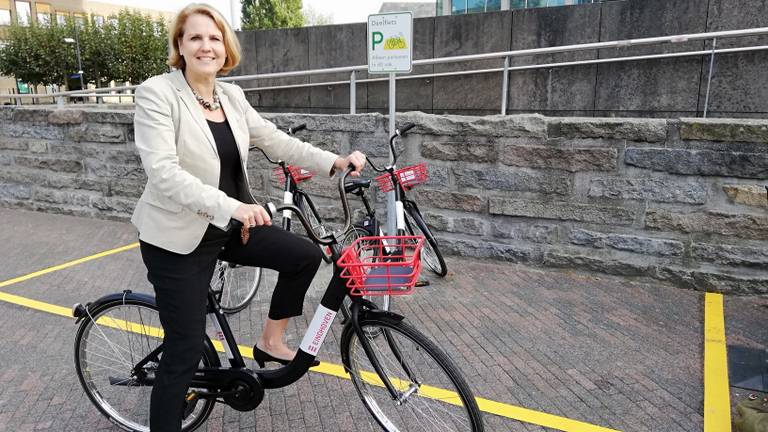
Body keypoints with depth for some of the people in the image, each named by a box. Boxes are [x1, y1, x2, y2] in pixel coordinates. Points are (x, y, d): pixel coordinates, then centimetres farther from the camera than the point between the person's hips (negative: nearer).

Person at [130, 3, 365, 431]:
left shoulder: (231, 95, 5)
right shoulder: (157, 93, -15)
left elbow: (275, 140, 4)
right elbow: (163, 172, -26)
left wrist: (335, 161, -8)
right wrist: (230, 206, -39)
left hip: (230, 226, 6)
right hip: (179, 237, -6)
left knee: (306, 255, 2)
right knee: (186, 351, -1)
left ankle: (271, 341, 22)